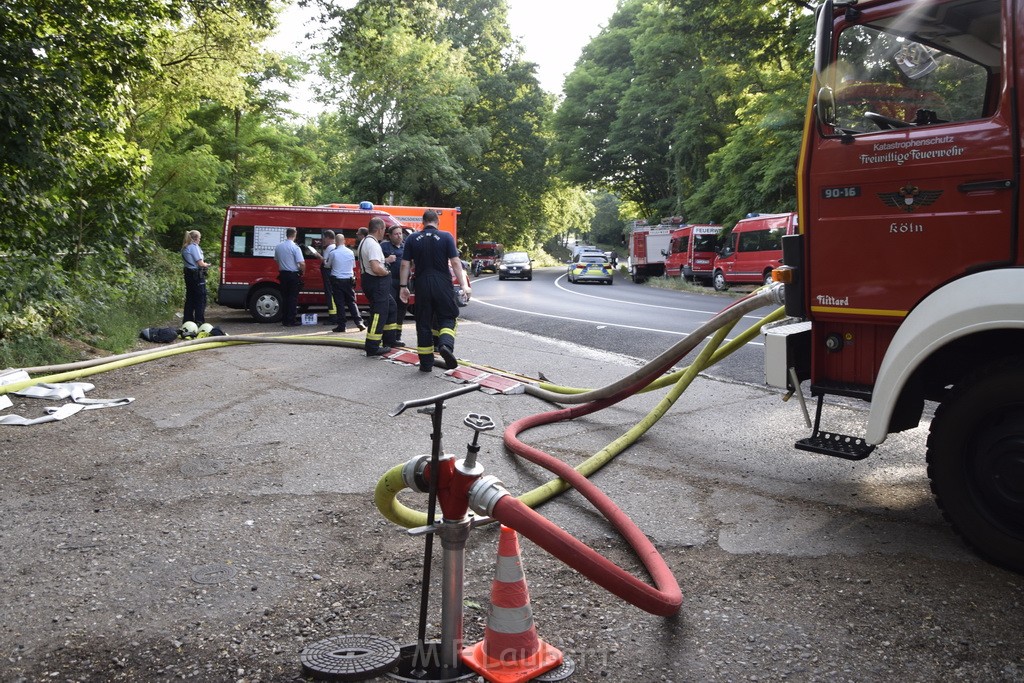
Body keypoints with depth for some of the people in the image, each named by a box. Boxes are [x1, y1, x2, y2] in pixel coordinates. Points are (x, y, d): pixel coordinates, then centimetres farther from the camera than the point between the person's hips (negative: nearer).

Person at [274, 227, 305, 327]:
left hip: (283, 274, 5)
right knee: (293, 298, 1)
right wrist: (303, 272, -1)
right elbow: (302, 263, -19)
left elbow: (276, 260, 14)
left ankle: (284, 320, 15)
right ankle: (291, 320, 1)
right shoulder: (295, 247, -15)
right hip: (293, 275, -5)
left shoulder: (278, 247, 3)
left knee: (284, 297, 12)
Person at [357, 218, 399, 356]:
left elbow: (361, 265, 24)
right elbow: (376, 268, -31)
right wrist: (387, 272, -11)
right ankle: (372, 347, 0)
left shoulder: (363, 242, 13)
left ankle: (389, 340, 29)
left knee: (391, 307, 23)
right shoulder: (373, 244, -20)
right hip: (377, 283, -11)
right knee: (378, 314, -4)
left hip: (369, 280, 11)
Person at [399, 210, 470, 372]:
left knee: (423, 323, 9)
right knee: (447, 317, 10)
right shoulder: (446, 237, -2)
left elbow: (405, 265, 2)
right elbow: (455, 263, -7)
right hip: (443, 285, -2)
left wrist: (404, 286, 9)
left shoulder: (412, 240, 4)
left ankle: (426, 363, 10)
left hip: (422, 286, 2)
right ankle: (446, 344, -19)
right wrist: (464, 285, -5)